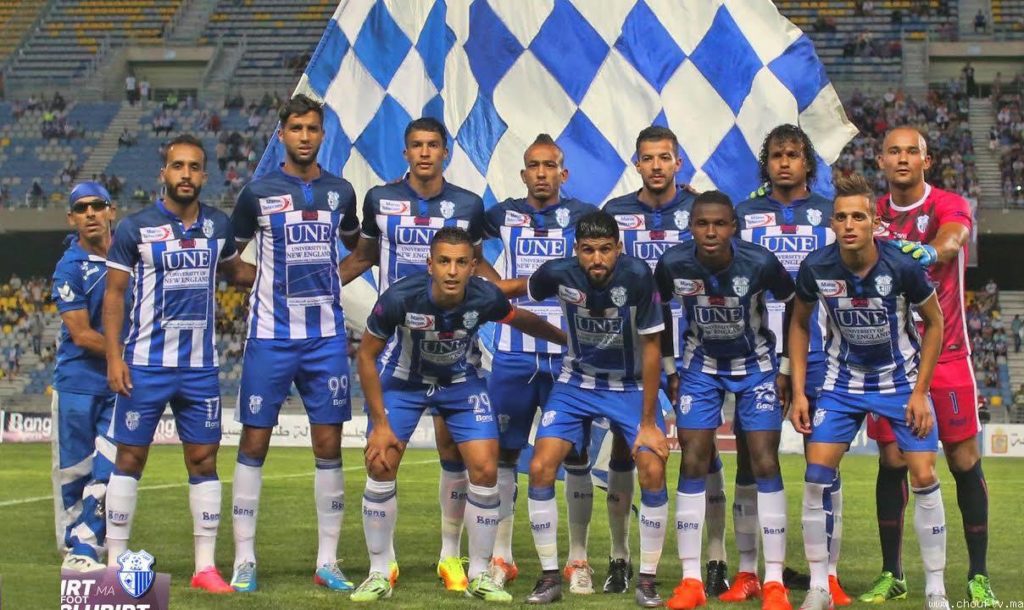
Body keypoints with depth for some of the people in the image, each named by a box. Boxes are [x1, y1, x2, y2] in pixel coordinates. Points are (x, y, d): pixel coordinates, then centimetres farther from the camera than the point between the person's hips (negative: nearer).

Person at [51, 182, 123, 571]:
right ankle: (72, 546, 18)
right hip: (78, 382, -3)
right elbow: (82, 336, -12)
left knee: (107, 470, -3)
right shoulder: (70, 268, -9)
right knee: (74, 470, 5)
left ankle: (85, 550, 1)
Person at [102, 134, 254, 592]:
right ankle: (115, 563, 10)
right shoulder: (136, 228, -5)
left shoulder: (218, 226, 6)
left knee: (204, 459, 4)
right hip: (145, 364, -3)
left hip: (200, 366, 3)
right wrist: (114, 357, -10)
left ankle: (205, 565, 10)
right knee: (130, 458, 2)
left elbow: (235, 271, 25)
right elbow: (114, 293, -3)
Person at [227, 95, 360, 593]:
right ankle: (244, 560, 6)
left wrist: (333, 278, 12)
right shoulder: (258, 192, -2)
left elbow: (355, 247, 24)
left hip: (326, 337, 2)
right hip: (271, 336, -2)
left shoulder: (339, 192, 6)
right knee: (254, 443, -1)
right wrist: (266, 286, 1)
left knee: (328, 446, 2)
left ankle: (327, 562, 10)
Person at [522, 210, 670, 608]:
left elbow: (651, 348, -17)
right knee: (540, 468, -12)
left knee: (653, 471, -17)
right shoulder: (558, 274, -20)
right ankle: (549, 577, 3)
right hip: (576, 383, 2)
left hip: (631, 385, -2)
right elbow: (524, 291, 7)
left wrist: (648, 421, -15)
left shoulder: (637, 277, -25)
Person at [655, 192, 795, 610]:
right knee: (693, 464, -5)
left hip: (756, 365, -1)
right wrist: (669, 371, 2)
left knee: (765, 464, -8)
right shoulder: (674, 264, -21)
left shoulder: (759, 263, -26)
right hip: (702, 366, 2)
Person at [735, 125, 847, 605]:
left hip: (816, 356, 0)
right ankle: (747, 572, 10)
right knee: (750, 462, 3)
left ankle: (828, 574, 5)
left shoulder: (830, 214, 8)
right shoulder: (744, 215, 9)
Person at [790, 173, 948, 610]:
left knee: (924, 478, -7)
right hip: (843, 381, 2)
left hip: (901, 380, -2)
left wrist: (919, 392, -9)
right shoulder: (816, 268, -17)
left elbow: (934, 323, -7)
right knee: (816, 476, -7)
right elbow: (799, 323, 1)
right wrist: (799, 392, -3)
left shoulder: (902, 266, -23)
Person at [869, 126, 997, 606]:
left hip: (946, 355, -3)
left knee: (965, 461, -1)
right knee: (892, 461, 2)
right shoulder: (873, 216, 5)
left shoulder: (949, 206, -7)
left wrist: (931, 251, -51)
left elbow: (952, 238, -30)